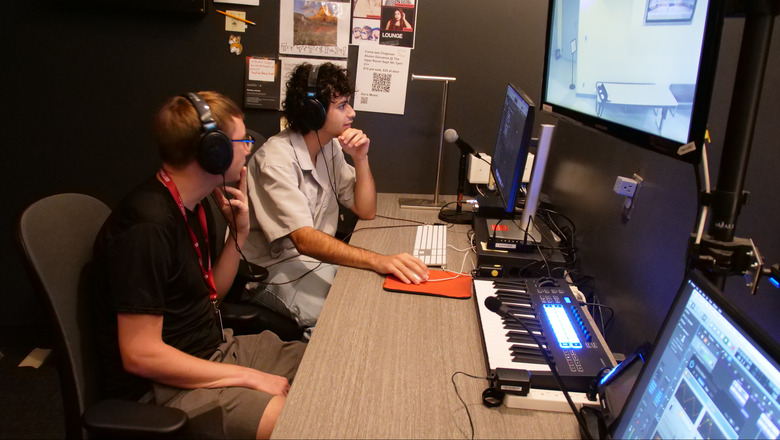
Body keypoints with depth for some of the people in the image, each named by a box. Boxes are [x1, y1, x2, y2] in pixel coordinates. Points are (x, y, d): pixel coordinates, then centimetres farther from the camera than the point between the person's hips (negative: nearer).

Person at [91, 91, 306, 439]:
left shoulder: (194, 206, 5)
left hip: (215, 351, 9)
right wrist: (249, 378, -19)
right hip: (161, 384, -9)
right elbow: (140, 355, -23)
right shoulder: (147, 226, -24)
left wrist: (239, 233, -1)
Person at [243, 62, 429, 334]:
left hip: (319, 258, 8)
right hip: (277, 270, -8)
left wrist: (361, 158, -9)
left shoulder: (330, 148, 4)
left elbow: (366, 211, 6)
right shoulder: (275, 160, -22)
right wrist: (378, 261, -45)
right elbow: (304, 240, -33)